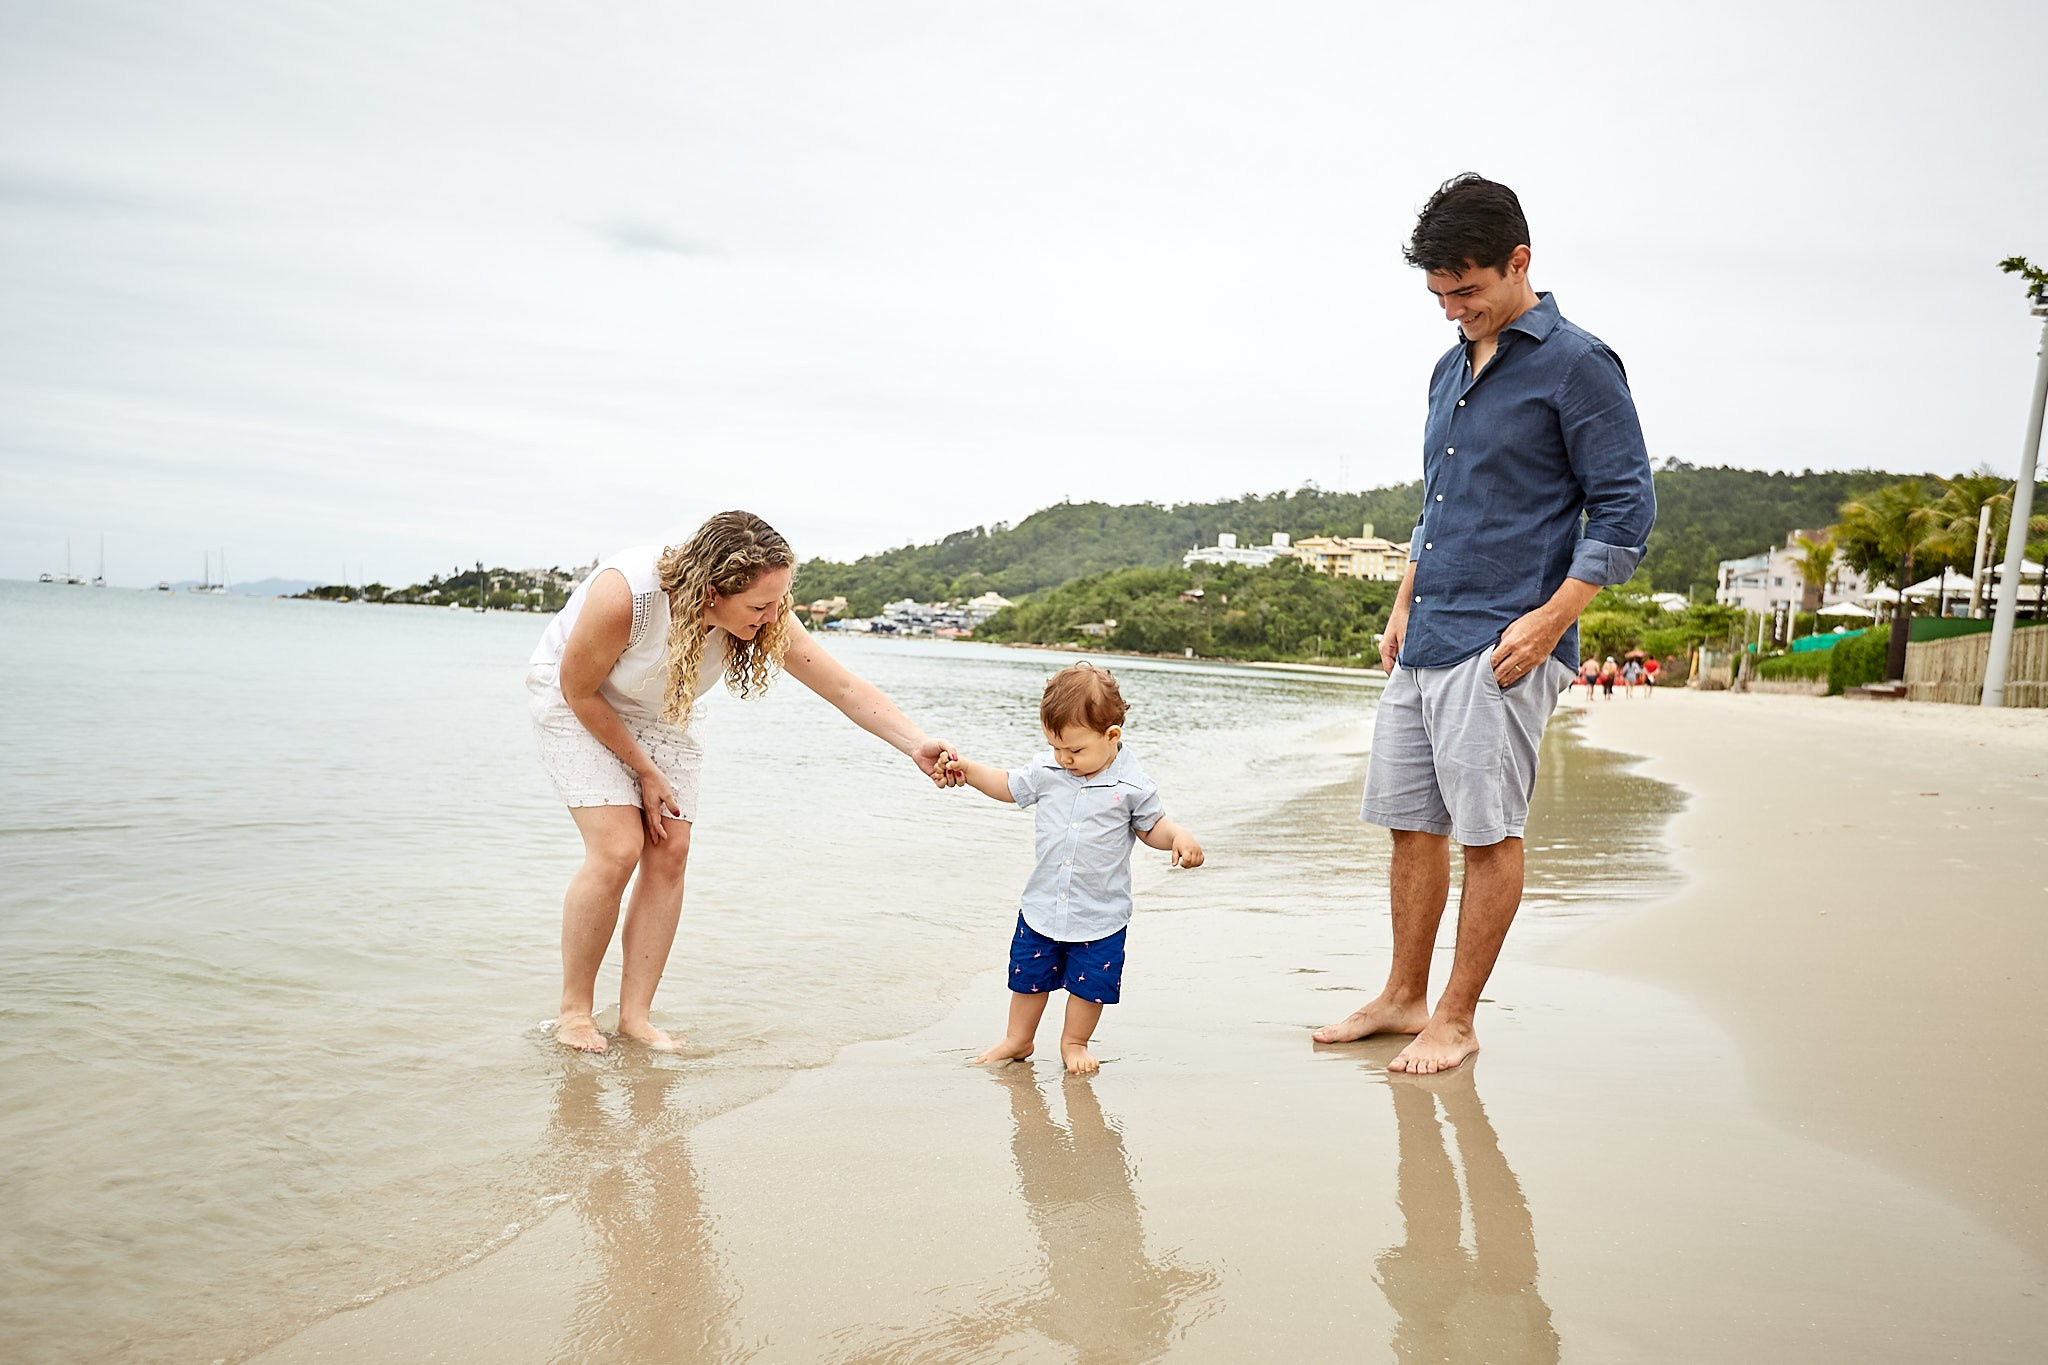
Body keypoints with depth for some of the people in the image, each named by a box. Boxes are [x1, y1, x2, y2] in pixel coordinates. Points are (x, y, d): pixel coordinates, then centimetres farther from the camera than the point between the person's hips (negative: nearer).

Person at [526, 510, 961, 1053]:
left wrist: (917, 744, -34)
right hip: (571, 699, -5)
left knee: (669, 853, -6)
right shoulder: (625, 594, -39)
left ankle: (635, 1013, 4)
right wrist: (645, 772, -16)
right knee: (617, 849, -17)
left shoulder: (764, 615, -25)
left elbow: (845, 687, -22)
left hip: (656, 714, 5)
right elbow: (579, 690, -23)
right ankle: (574, 1010, 0)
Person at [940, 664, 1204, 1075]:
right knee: (1027, 976, 15)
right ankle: (1017, 1041, 36)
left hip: (1101, 914, -3)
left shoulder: (1132, 785, -13)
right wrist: (969, 770, 3)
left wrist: (1179, 836, -19)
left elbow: (1151, 826, 0)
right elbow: (1010, 787, 13)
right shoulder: (1046, 769, -5)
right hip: (1041, 906, 3)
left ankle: (1074, 1042, 35)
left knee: (1090, 985, 10)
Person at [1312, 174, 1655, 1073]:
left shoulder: (1577, 365, -5)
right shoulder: (1450, 370, 17)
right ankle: (1403, 998, 24)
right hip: (1425, 640, 8)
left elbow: (1626, 509, -8)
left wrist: (1549, 619, -16)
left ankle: (1456, 1021, 11)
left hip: (1503, 643, -8)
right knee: (1410, 820, 11)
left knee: (1487, 831, -1)